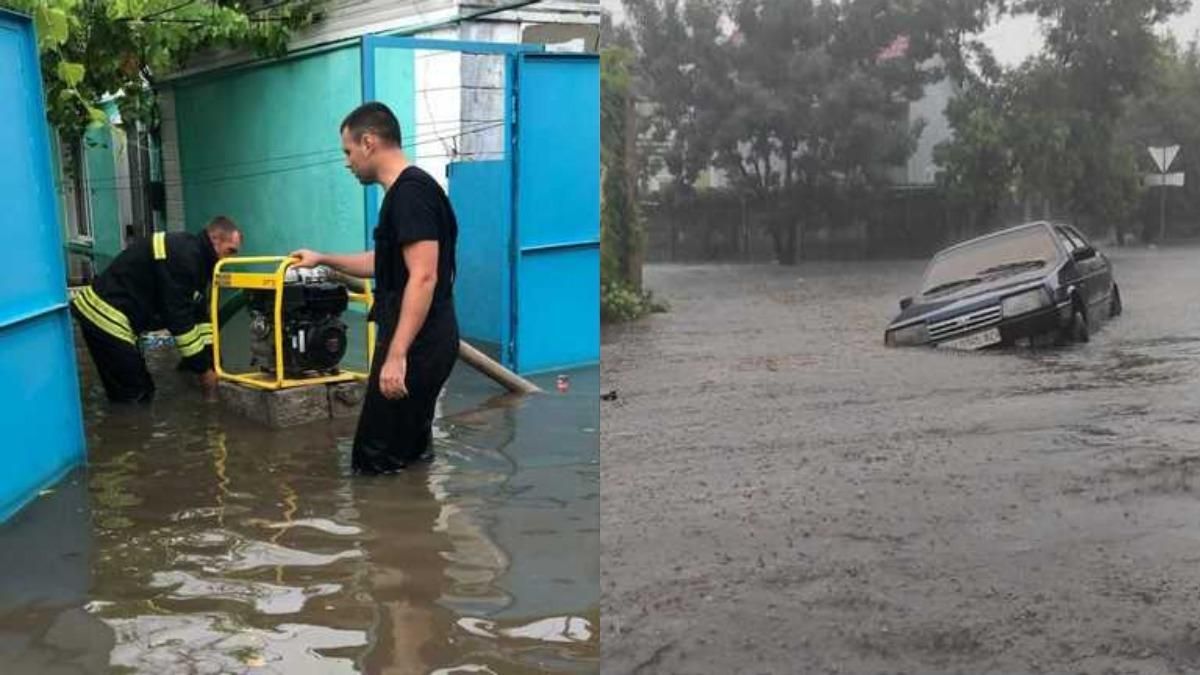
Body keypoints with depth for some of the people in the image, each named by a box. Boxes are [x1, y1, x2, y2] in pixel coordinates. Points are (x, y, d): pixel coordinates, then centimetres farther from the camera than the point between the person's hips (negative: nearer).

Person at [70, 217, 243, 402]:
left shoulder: (196, 255, 11)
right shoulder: (182, 257, -22)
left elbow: (198, 313, 13)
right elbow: (179, 318, -22)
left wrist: (209, 362, 7)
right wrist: (202, 367, -14)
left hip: (107, 317, 11)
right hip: (105, 318, -11)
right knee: (134, 396, -7)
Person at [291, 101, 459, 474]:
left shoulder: (411, 191, -17)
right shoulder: (404, 191, 17)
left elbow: (423, 277, -26)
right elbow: (386, 264, 32)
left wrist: (396, 355, -29)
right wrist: (323, 259, 40)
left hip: (416, 345, -11)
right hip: (420, 343, 11)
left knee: (376, 464, -5)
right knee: (408, 453, 16)